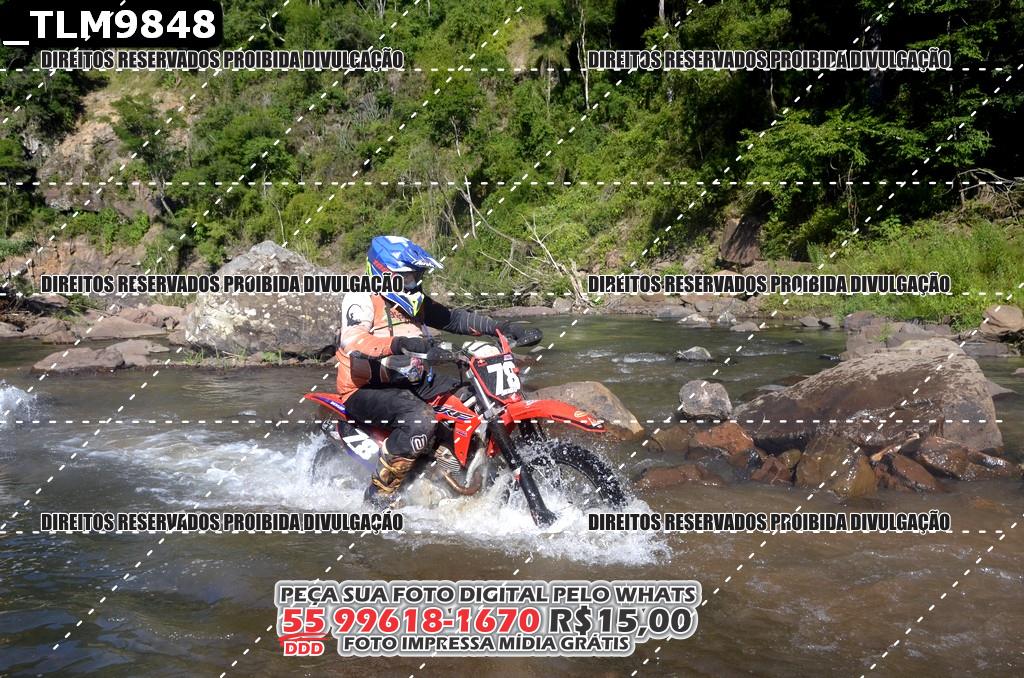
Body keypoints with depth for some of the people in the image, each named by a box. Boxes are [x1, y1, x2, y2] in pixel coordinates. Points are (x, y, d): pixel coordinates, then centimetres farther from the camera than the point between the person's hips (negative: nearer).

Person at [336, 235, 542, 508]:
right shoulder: (362, 299, -12)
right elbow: (352, 340, -31)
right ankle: (379, 493, -20)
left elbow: (453, 318, 12)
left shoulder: (414, 301, 13)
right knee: (420, 419, -36)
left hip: (415, 383, 8)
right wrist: (400, 343, -48)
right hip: (367, 391, -8)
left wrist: (502, 328, -2)